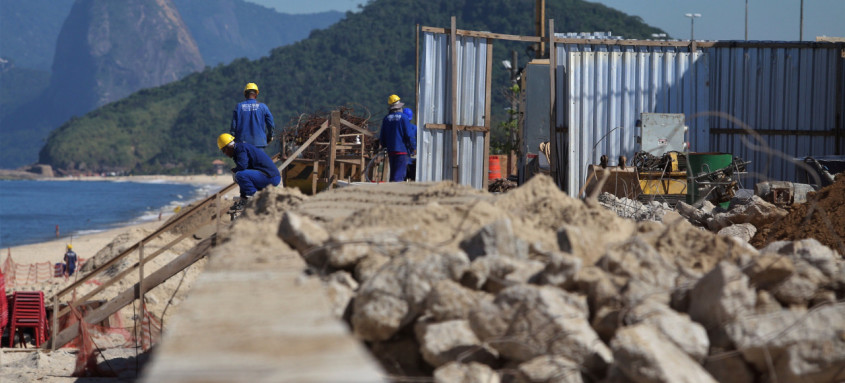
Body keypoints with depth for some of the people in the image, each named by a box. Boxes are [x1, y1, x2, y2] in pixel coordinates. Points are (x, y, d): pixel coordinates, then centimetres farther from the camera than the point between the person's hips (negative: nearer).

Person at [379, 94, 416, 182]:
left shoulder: (386, 119, 8)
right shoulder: (403, 117, -8)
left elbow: (382, 136, 13)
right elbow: (409, 135, -9)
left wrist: (384, 145, 31)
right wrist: (413, 147, 4)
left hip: (391, 151, 5)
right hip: (402, 150, -5)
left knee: (393, 174, 13)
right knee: (399, 175, -10)